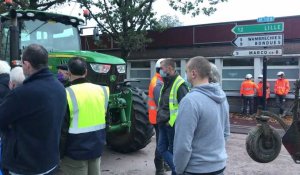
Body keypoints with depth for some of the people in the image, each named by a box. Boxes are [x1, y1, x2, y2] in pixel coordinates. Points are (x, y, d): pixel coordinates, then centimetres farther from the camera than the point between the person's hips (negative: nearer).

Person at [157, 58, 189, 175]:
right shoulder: (166, 83, 11)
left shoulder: (179, 84, -17)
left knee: (173, 151, 4)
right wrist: (160, 118, 15)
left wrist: (172, 121, -20)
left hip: (173, 125, -9)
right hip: (163, 124, 9)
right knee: (161, 148, 10)